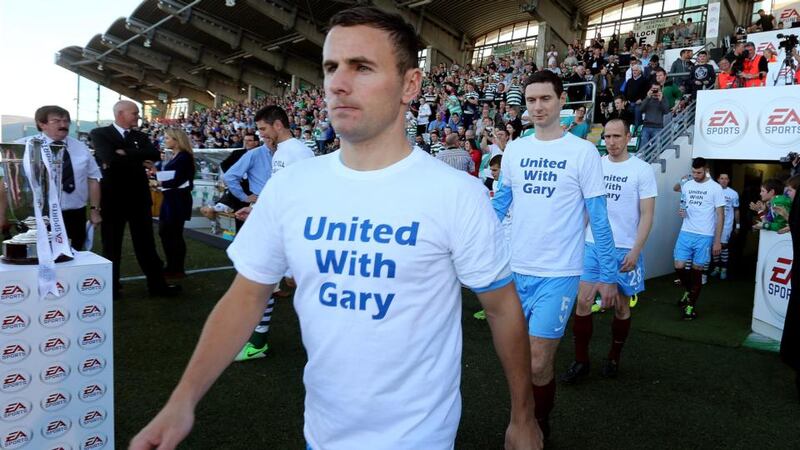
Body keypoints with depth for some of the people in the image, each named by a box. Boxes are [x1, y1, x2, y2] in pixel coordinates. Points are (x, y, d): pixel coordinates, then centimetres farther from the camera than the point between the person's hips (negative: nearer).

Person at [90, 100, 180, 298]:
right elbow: (110, 157, -19)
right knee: (111, 244, 8)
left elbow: (155, 155, -8)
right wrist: (138, 159, -10)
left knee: (146, 243, 8)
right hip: (113, 196, -3)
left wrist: (126, 154, -15)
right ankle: (111, 286, 20)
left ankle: (157, 283, 15)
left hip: (139, 196, 3)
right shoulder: (100, 134, -2)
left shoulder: (141, 136, 11)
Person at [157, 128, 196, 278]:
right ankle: (171, 266, 23)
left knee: (175, 234, -2)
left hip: (179, 199, -9)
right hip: (170, 198, 10)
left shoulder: (184, 156, -14)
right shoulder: (175, 156, 14)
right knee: (165, 232, 13)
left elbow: (177, 181, -20)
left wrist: (159, 183, -8)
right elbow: (169, 175, 12)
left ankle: (178, 270, 9)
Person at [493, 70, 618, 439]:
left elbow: (598, 217, -3)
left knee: (537, 365, -3)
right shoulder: (514, 149, 5)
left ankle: (540, 428, 25)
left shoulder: (583, 151, -5)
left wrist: (609, 274, -2)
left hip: (558, 273, -4)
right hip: (515, 268, 4)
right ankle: (525, 423, 39)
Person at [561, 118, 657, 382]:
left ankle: (613, 358, 28)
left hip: (624, 249, -2)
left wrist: (635, 251, -13)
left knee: (621, 306, 10)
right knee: (583, 301, -2)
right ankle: (581, 361, 10)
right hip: (593, 245, 2)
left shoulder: (642, 170, -5)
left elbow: (647, 216, -6)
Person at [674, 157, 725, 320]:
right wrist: (681, 211, -2)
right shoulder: (686, 185, 8)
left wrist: (717, 240, -8)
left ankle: (691, 305, 15)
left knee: (697, 270, 3)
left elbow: (720, 215, -4)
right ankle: (689, 291, 27)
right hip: (686, 233, 4)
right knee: (679, 266, -2)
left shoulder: (715, 188, -5)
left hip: (704, 236, -4)